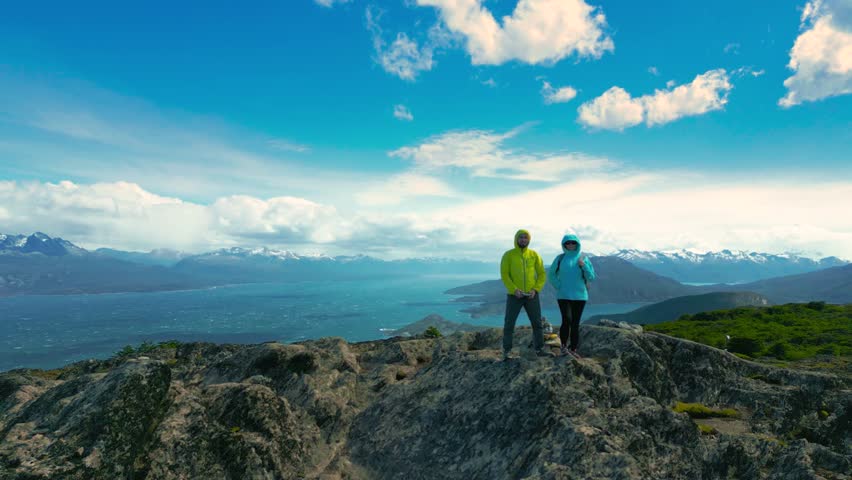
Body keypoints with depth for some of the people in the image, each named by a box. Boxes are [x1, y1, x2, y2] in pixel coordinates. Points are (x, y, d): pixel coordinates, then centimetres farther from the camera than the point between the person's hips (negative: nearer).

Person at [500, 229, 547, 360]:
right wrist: (514, 289, -18)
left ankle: (539, 349, 23)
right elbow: (504, 274, -7)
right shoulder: (508, 255, -1)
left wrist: (536, 289, -9)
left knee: (537, 323, 9)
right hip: (514, 296, -2)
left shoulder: (534, 255, 6)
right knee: (509, 324, 0)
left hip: (531, 296, 3)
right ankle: (507, 351, 9)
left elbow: (542, 274, 6)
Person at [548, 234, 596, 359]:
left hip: (580, 296, 2)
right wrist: (558, 286, -1)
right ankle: (564, 346, 3)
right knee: (567, 320, -16)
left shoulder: (583, 258, 4)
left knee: (575, 323, 6)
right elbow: (551, 275, 11)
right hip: (563, 295, -1)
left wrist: (584, 266, -15)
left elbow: (591, 278, 0)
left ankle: (573, 349, 16)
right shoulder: (560, 258, 3)